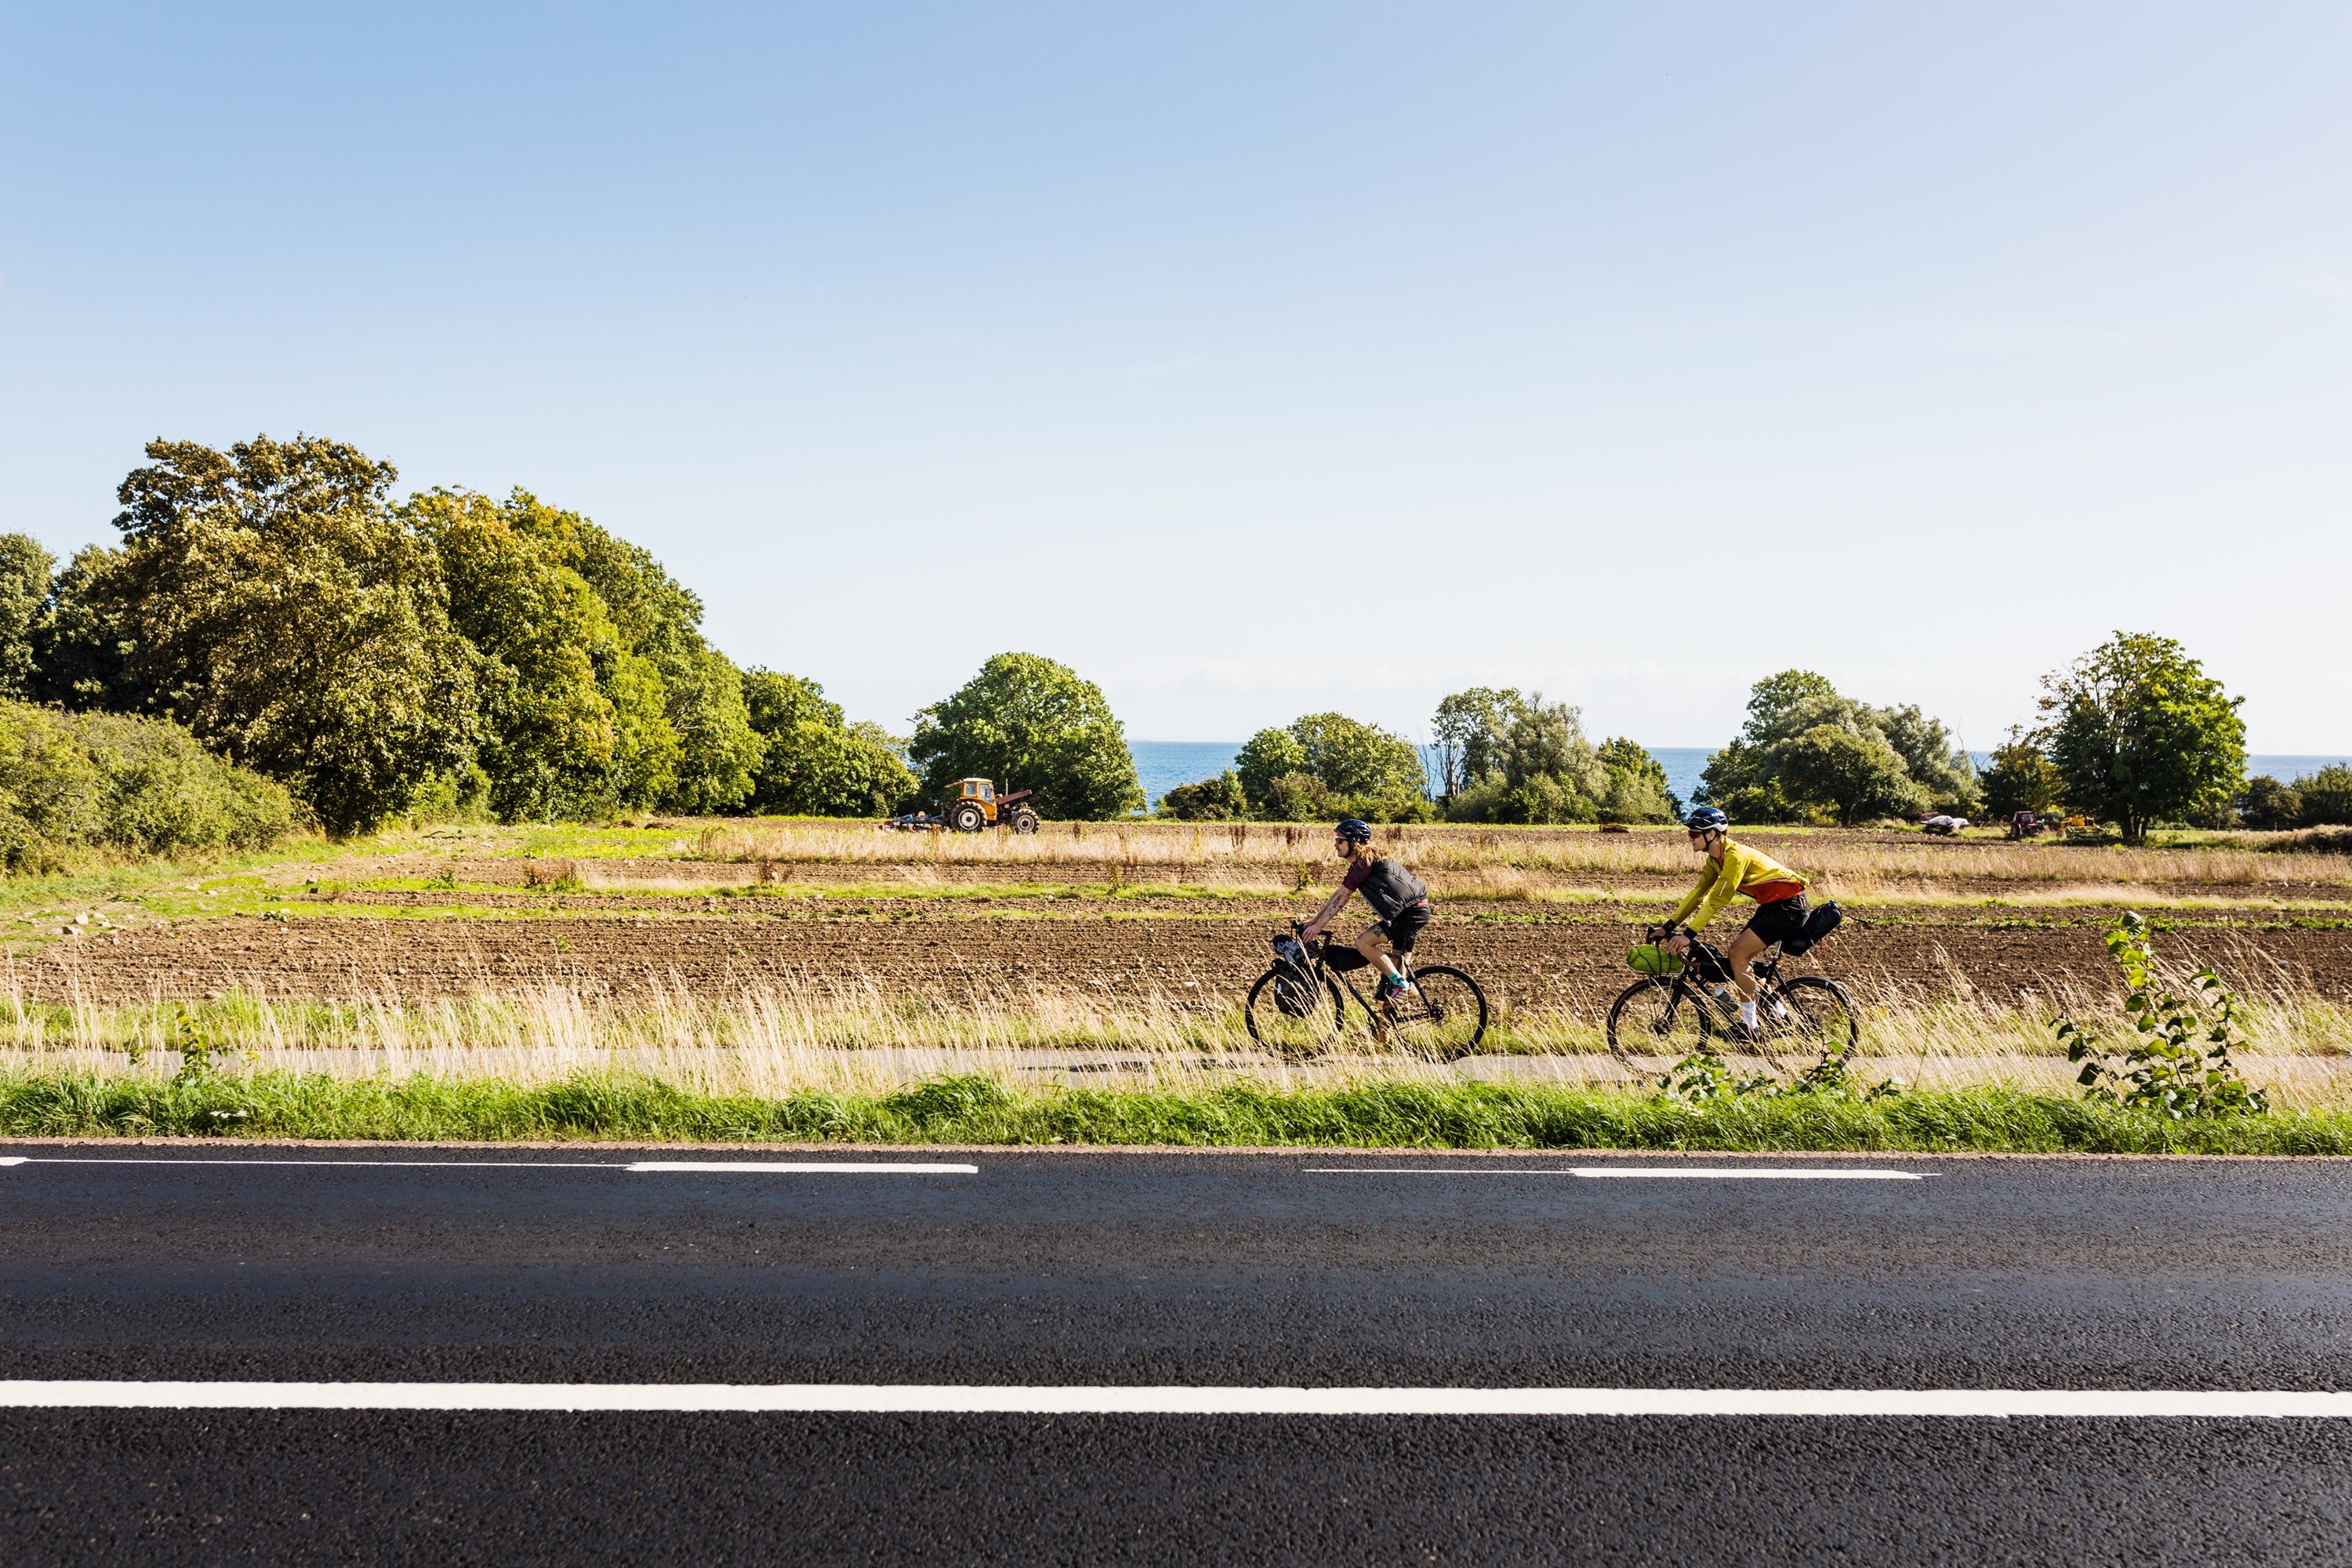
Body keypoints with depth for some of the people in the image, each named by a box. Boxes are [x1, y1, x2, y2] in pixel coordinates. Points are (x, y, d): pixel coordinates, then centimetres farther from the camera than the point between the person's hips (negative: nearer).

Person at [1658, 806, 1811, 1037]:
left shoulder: (1735, 856, -24)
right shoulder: (1716, 859, 4)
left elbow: (1717, 900, -28)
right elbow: (1699, 892, 8)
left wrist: (1688, 934, -29)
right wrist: (1670, 924, 3)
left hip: (1789, 905, -10)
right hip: (1771, 905, 10)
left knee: (1738, 954, -15)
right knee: (1739, 955, 7)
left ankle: (1749, 1026, -9)